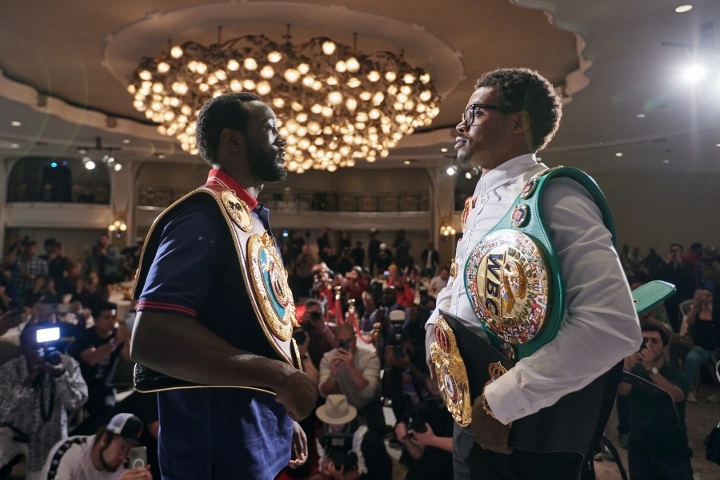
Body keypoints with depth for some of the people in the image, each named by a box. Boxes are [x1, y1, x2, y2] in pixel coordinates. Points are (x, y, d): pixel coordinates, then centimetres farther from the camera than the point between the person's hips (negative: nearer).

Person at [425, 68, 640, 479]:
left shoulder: (552, 195, -18)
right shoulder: (480, 202, 8)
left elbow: (613, 326, -28)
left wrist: (502, 400, -25)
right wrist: (437, 324, 2)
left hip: (525, 431, -7)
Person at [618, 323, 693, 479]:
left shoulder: (677, 376, -8)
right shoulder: (635, 371, -4)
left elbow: (674, 397, -29)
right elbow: (622, 391, -24)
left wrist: (651, 369, -43)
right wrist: (627, 368, -43)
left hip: (673, 453, -1)